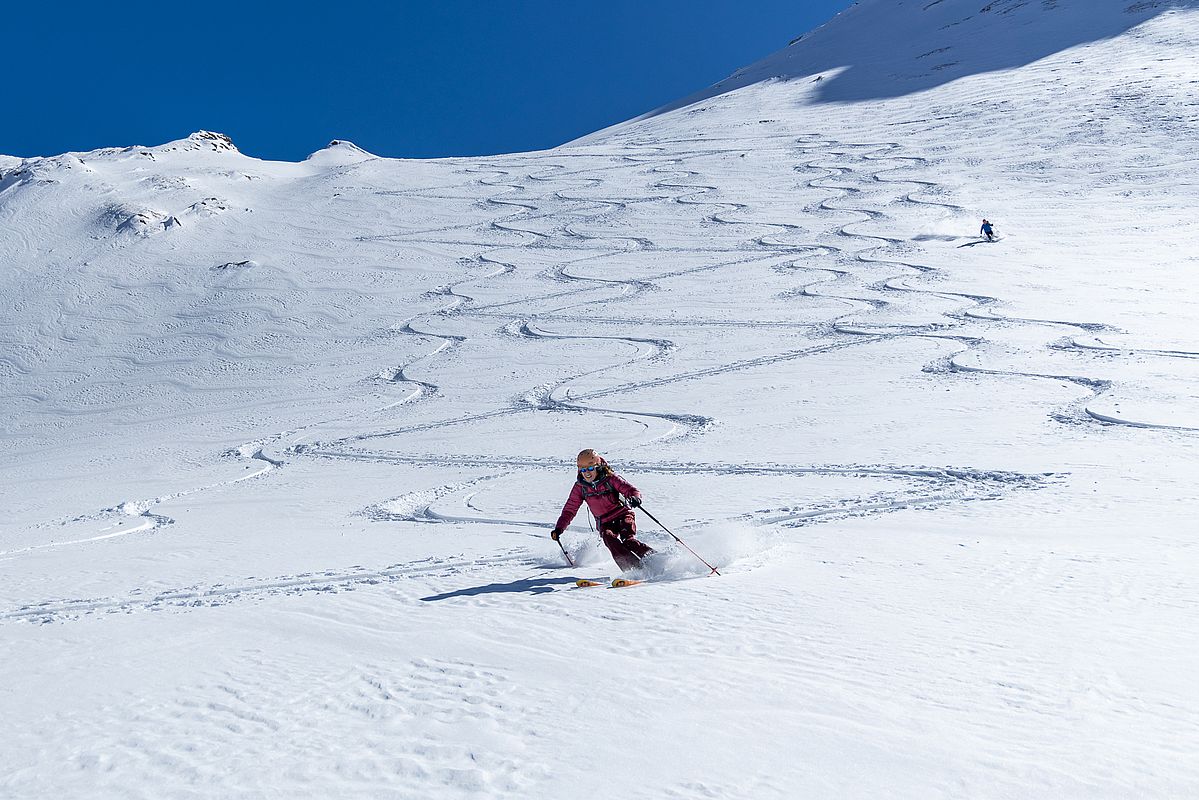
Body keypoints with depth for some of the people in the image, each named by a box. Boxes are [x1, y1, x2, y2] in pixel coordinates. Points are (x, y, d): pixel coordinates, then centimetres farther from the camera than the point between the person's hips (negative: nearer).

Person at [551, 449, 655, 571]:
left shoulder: (609, 478, -11)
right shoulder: (580, 487, 0)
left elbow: (631, 489, -15)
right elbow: (570, 509, 6)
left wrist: (635, 498, -40)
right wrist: (559, 528, -5)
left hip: (623, 515, -2)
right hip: (604, 523, 3)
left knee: (628, 540, -28)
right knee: (609, 538, -29)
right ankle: (633, 567, -34)